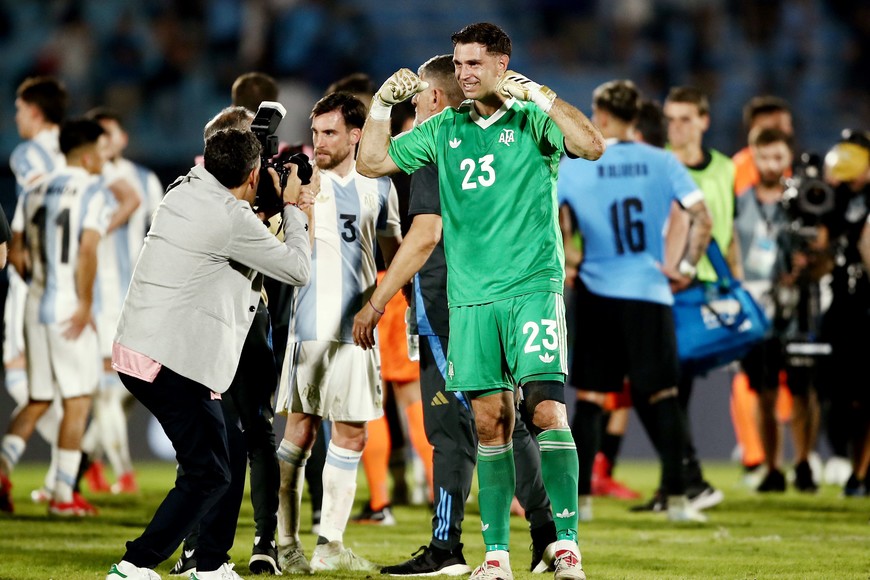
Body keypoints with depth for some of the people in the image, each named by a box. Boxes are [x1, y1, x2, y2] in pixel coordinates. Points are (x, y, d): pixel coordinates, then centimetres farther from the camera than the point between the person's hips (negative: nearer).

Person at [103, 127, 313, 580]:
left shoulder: (183, 191, 12)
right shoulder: (233, 220, -13)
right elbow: (298, 270, -1)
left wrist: (288, 209, 26)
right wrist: (293, 211, 13)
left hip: (135, 350, 9)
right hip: (173, 362, -9)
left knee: (228, 454, 18)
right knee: (207, 474, -3)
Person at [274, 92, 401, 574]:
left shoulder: (378, 186, 11)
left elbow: (393, 248, 22)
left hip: (357, 325, 4)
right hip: (309, 322, -4)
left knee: (351, 434, 5)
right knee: (300, 428, -5)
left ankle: (330, 544, 11)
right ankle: (285, 544, 0)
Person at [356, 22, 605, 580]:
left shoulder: (533, 120, 1)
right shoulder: (445, 129, 14)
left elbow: (592, 146, -15)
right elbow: (374, 162, 18)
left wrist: (537, 93, -18)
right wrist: (383, 103, 5)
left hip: (533, 287, -4)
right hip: (471, 295, 4)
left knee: (546, 409, -14)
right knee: (491, 423, 3)